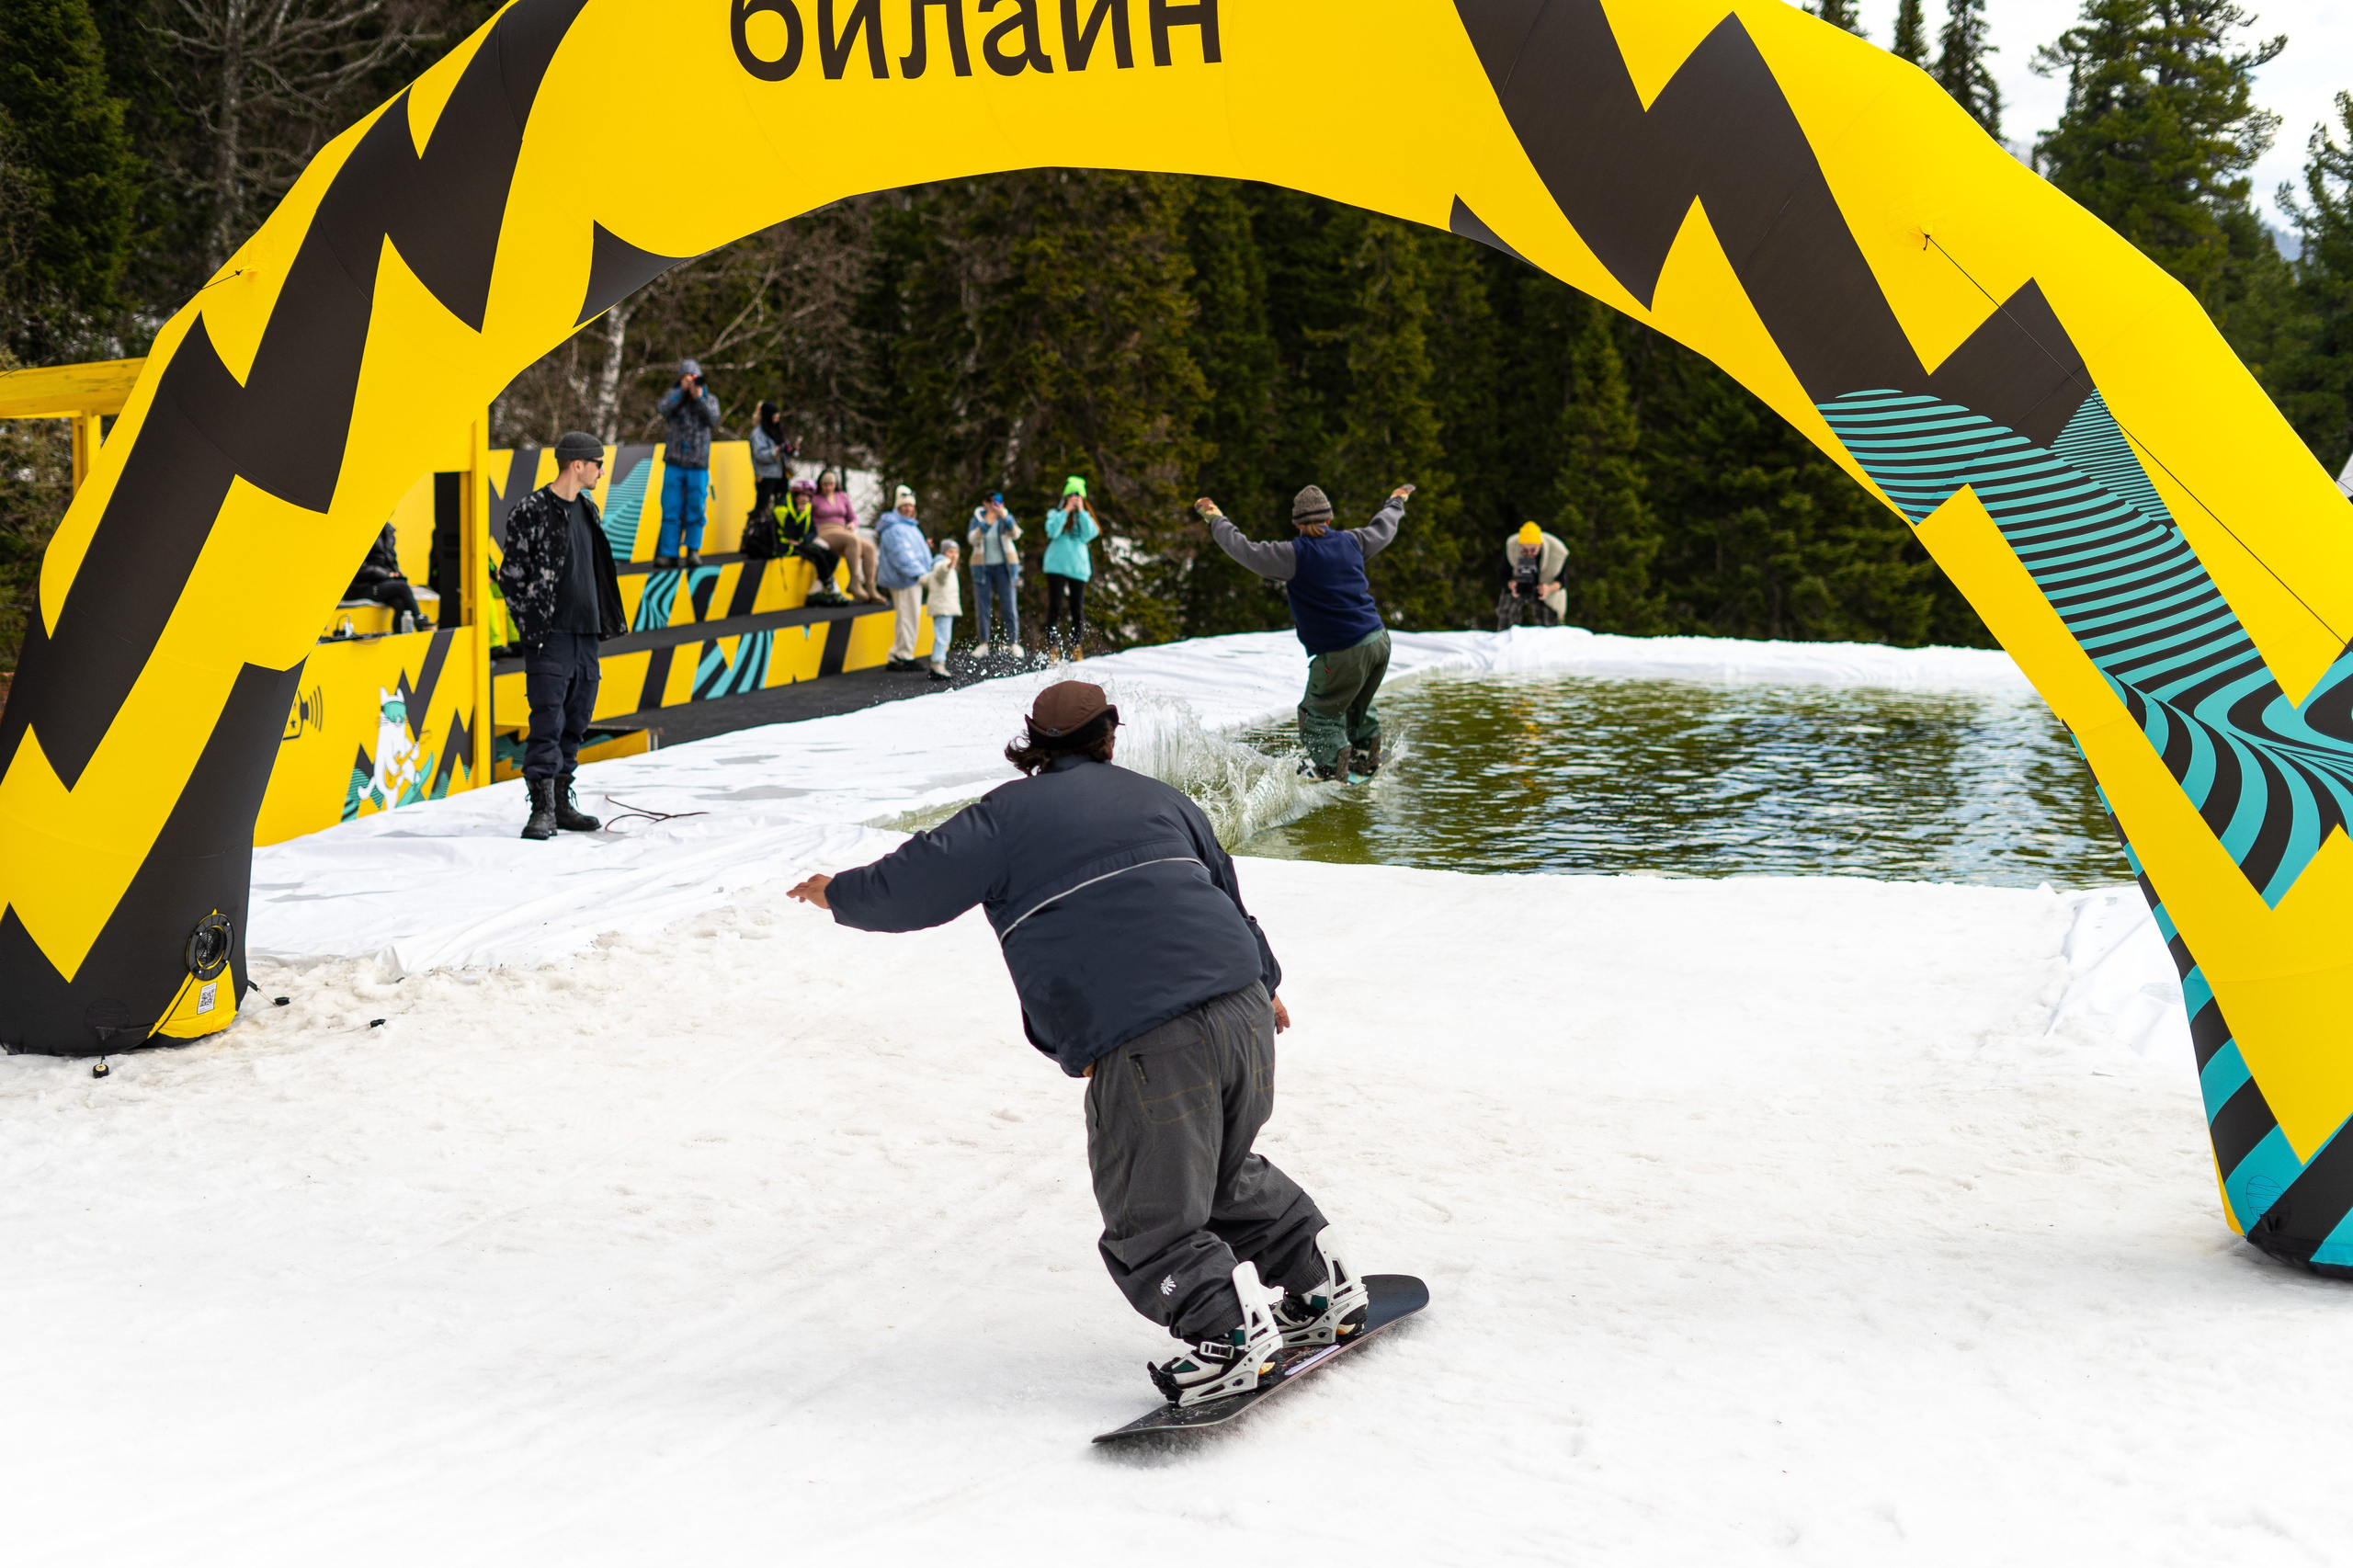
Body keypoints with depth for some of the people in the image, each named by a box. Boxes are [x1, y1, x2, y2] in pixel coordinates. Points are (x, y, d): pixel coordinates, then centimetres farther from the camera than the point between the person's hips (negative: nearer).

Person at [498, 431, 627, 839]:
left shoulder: (588, 510, 15)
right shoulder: (531, 512, -8)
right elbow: (511, 575, -9)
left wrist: (606, 621, 17)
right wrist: (531, 628, -12)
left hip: (585, 634, 8)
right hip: (549, 636, -8)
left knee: (576, 719, 10)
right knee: (547, 720, -10)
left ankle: (561, 802, 19)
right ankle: (542, 809, -7)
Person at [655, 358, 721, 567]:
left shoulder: (710, 399, 9)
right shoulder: (673, 395, 10)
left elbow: (714, 421, -9)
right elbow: (663, 409, -10)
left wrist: (699, 397, -15)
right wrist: (683, 390, -13)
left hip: (698, 465, 0)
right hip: (674, 463, 0)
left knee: (695, 510, -2)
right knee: (670, 509, -3)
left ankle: (693, 550, 10)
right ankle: (669, 553, -1)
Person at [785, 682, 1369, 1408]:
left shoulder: (1007, 817, 5)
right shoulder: (1160, 799, 21)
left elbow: (916, 884, 6)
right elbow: (1227, 893, 31)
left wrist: (839, 893, 27)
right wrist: (1264, 980, 46)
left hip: (1142, 1043, -6)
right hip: (1240, 1009, 6)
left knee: (1151, 1223, 4)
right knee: (1226, 1176, 28)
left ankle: (1231, 1328, -11)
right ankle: (1326, 1290, 31)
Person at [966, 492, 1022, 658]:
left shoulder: (1006, 518, 1)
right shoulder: (978, 518, 3)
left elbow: (1015, 534, -19)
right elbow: (972, 538, -14)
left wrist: (1005, 518, -36)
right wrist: (986, 524, -31)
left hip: (1004, 566, -1)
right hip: (982, 568, 1)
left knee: (1010, 606, -6)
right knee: (982, 607, 1)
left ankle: (1013, 643, -1)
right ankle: (983, 644, 6)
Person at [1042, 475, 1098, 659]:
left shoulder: (1086, 517, 14)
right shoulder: (1055, 514, 8)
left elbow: (1089, 535, -4)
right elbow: (1052, 531, -12)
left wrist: (1081, 511, -5)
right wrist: (1066, 510, -10)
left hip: (1078, 568, 2)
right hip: (1056, 566, -2)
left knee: (1078, 609, 2)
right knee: (1055, 607, -9)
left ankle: (1077, 646, 7)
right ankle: (1053, 647, -11)